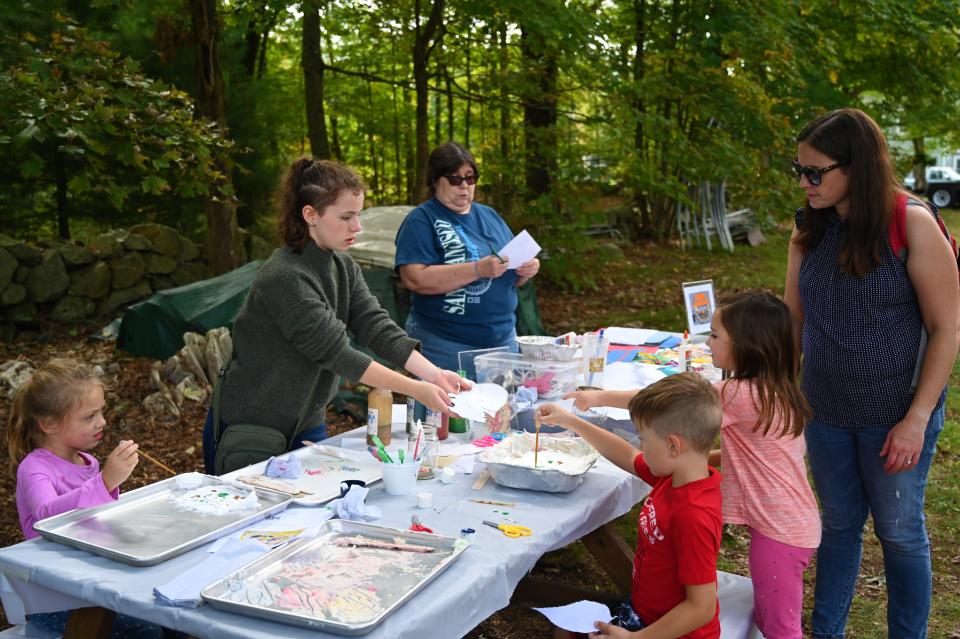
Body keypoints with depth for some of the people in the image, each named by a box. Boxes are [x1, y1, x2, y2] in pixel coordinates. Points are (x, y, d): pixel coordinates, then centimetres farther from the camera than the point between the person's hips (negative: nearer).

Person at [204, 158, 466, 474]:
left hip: (306, 425, 8)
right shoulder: (285, 279, -26)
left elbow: (376, 325, -8)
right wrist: (415, 390, -29)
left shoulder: (344, 267, 1)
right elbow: (335, 352, -28)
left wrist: (435, 375, -21)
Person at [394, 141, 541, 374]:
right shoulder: (421, 221, -6)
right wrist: (478, 269, -26)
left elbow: (510, 278, 18)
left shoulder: (490, 216, 13)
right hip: (445, 344, -6)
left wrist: (526, 269, -5)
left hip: (503, 338, 6)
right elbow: (415, 279, -20)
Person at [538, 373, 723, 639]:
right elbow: (627, 456, 14)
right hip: (642, 608, 9)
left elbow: (702, 608, -29)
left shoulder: (693, 516, -33)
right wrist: (570, 422, 15)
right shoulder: (673, 475, -6)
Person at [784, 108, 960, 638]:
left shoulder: (912, 224, -16)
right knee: (838, 523, 18)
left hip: (895, 413, -4)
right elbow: (793, 318, 7)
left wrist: (916, 419, -15)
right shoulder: (809, 230, -1)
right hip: (826, 411, 4)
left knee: (899, 532, 11)